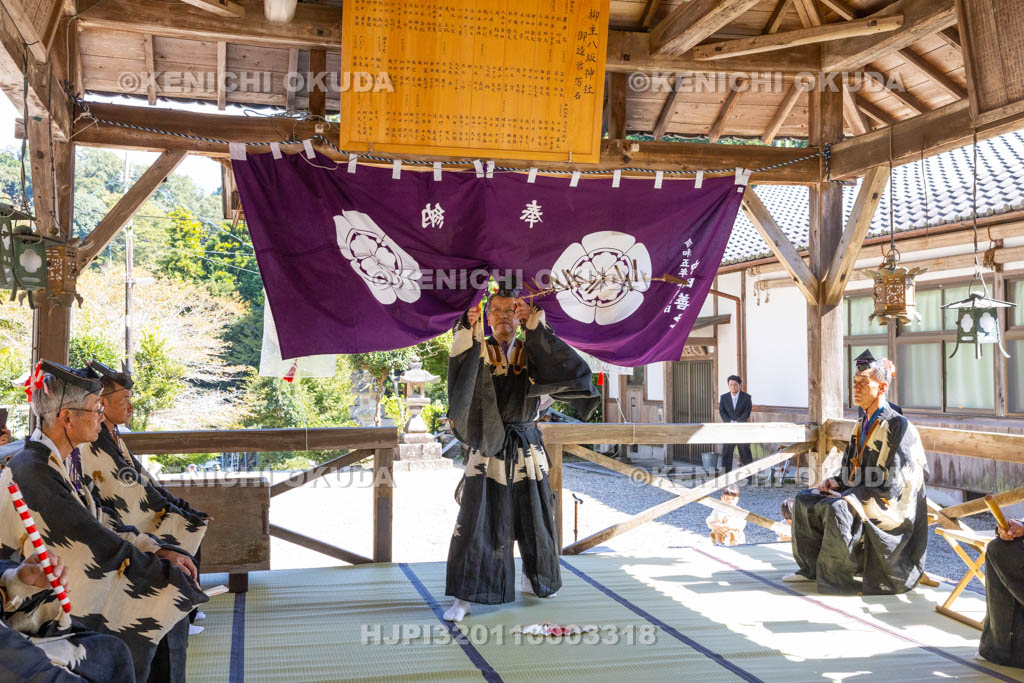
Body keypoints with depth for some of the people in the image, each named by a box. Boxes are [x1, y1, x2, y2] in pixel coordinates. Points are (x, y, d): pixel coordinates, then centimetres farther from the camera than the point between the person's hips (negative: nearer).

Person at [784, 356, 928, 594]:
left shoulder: (897, 425, -15)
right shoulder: (862, 425, 12)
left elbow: (892, 485, -20)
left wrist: (851, 493, -20)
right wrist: (836, 482, 1)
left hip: (887, 504, -9)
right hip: (859, 494, 9)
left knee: (836, 509, -34)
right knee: (805, 500, 2)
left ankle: (834, 575, -18)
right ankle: (810, 568, 6)